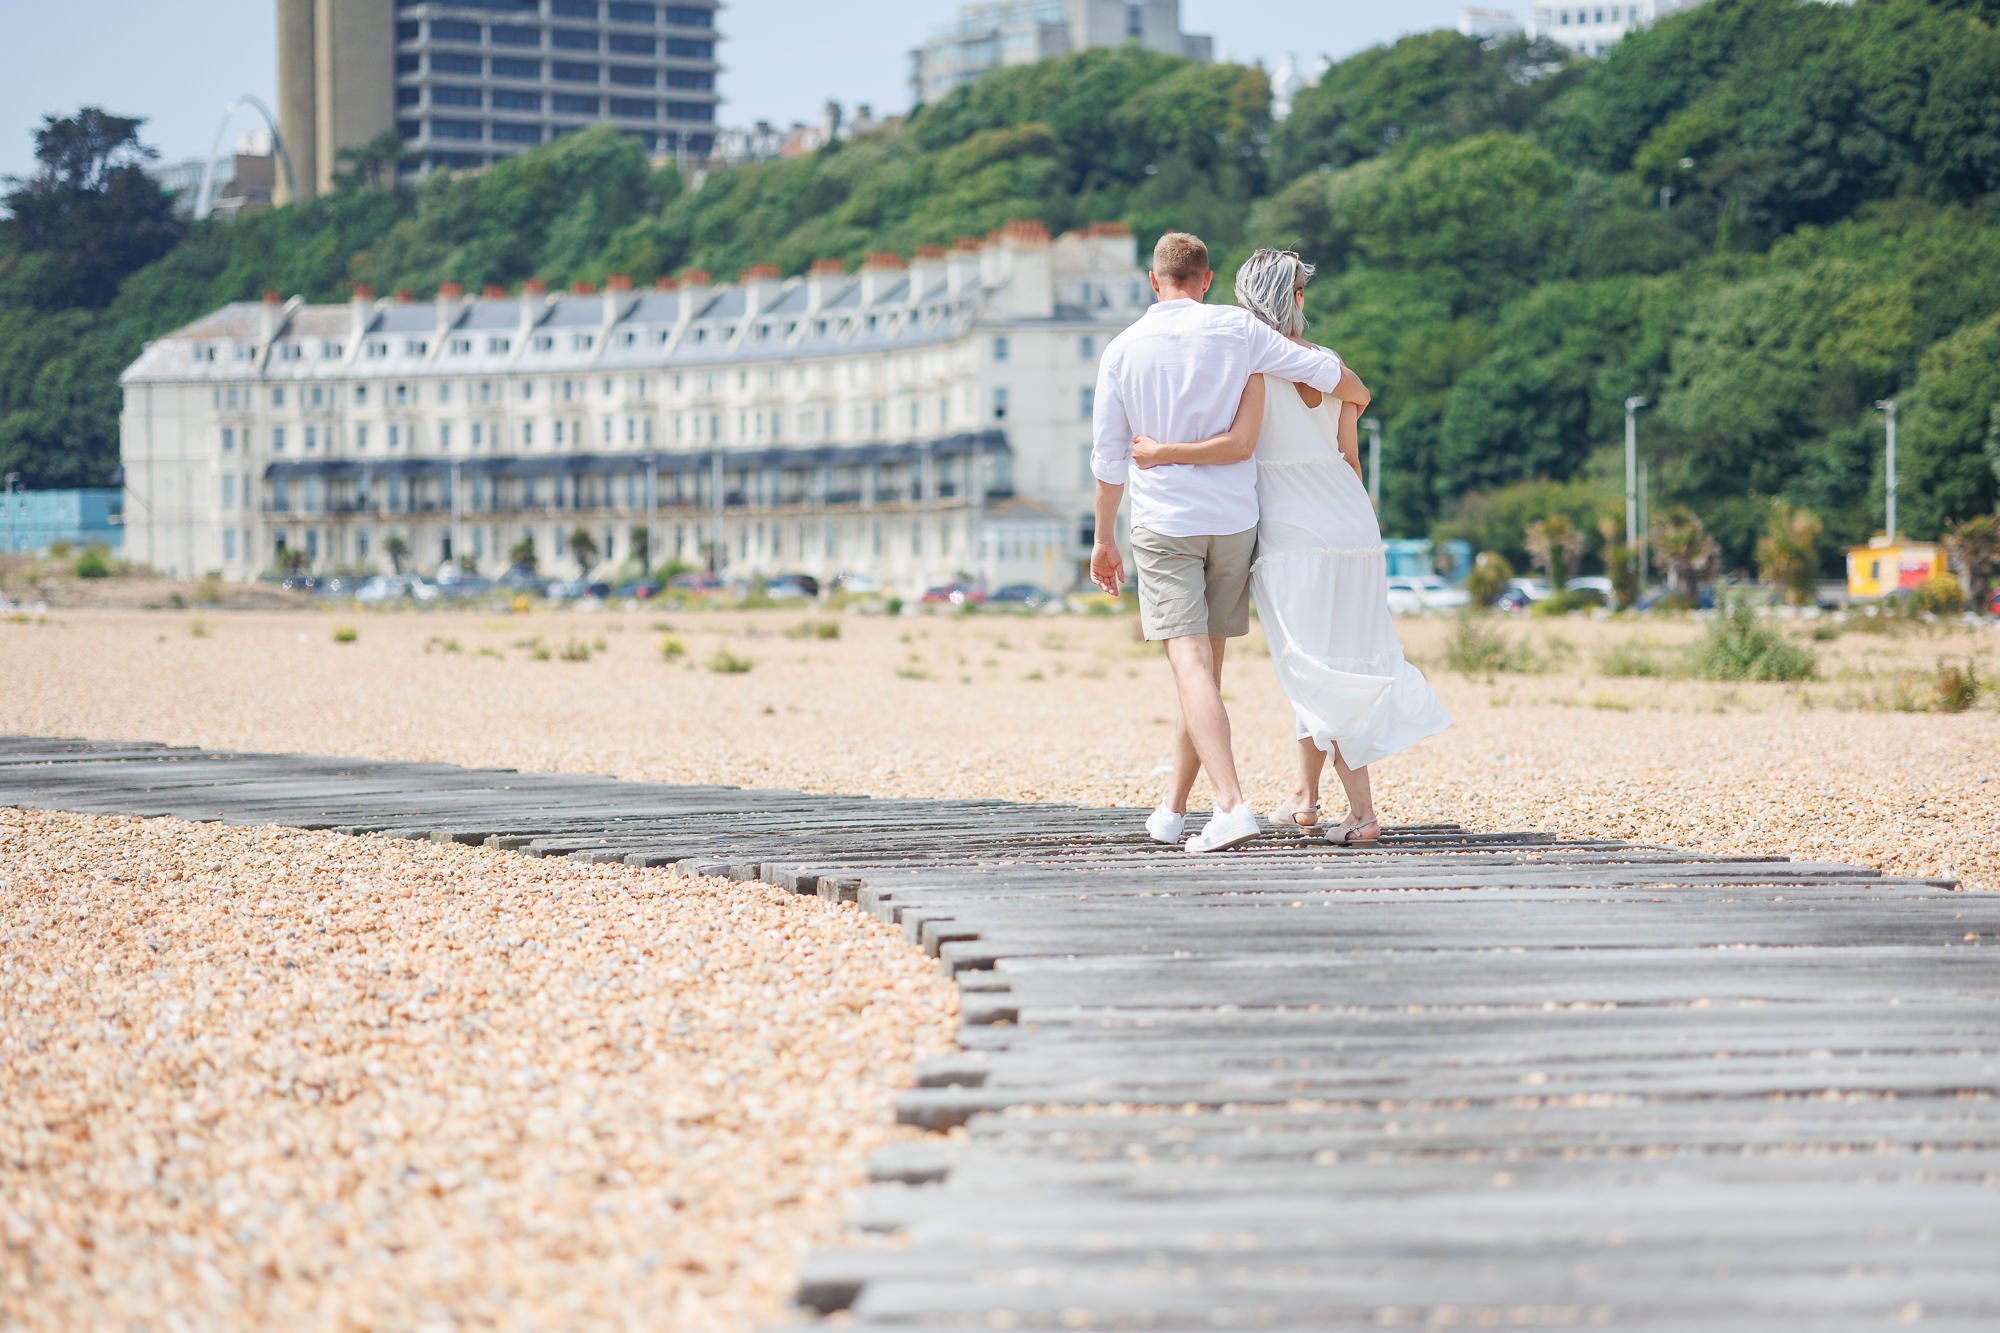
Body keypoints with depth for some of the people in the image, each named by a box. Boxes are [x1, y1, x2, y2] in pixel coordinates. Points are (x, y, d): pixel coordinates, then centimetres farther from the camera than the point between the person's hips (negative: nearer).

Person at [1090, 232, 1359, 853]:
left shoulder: (1123, 349, 0)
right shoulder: (1237, 328, -2)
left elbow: (1109, 455, 5)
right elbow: (1326, 372, 1)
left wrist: (1104, 538, 15)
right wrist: (1353, 392, 26)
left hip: (1162, 522, -2)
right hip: (1233, 521, 2)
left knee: (1191, 665, -10)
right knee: (1208, 665, 13)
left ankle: (1232, 803, -27)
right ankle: (1174, 810, 21)